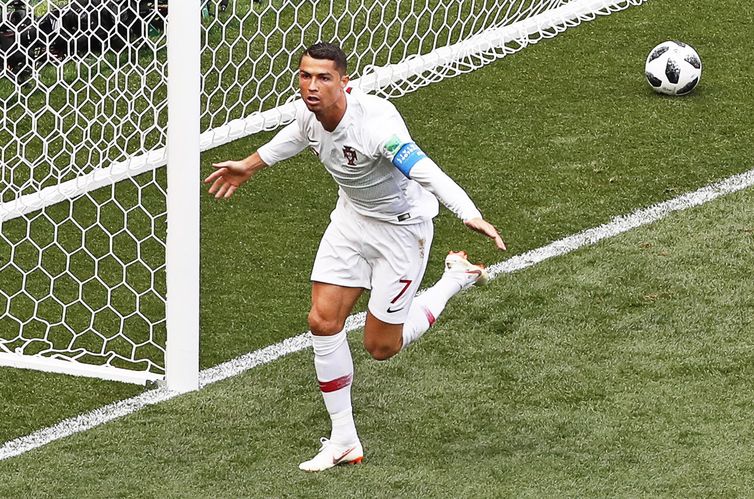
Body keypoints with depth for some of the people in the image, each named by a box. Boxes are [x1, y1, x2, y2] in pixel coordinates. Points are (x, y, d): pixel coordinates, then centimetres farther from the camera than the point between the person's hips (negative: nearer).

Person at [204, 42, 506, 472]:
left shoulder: (374, 122, -37)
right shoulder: (310, 111, -13)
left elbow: (425, 172, -49)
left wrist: (471, 215, -64)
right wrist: (251, 165, 30)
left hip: (402, 226, -7)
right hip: (352, 216, 7)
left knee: (381, 347, 2)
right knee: (323, 322, -3)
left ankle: (457, 278, 26)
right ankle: (344, 441, 10)